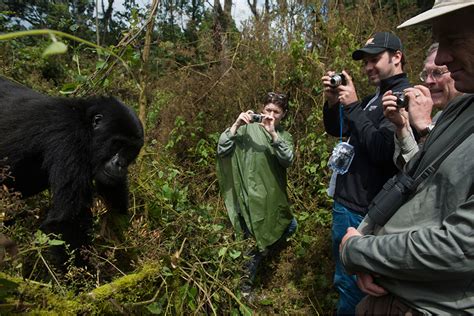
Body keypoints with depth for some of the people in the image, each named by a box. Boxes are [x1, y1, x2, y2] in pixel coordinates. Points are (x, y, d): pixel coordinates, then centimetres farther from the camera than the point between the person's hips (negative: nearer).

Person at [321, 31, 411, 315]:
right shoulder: (374, 98, 13)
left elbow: (382, 151, -25)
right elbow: (335, 130, 17)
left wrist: (353, 106, -21)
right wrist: (333, 102, -1)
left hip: (363, 210, -9)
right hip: (345, 201, 9)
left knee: (350, 282, 6)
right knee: (344, 275, 24)